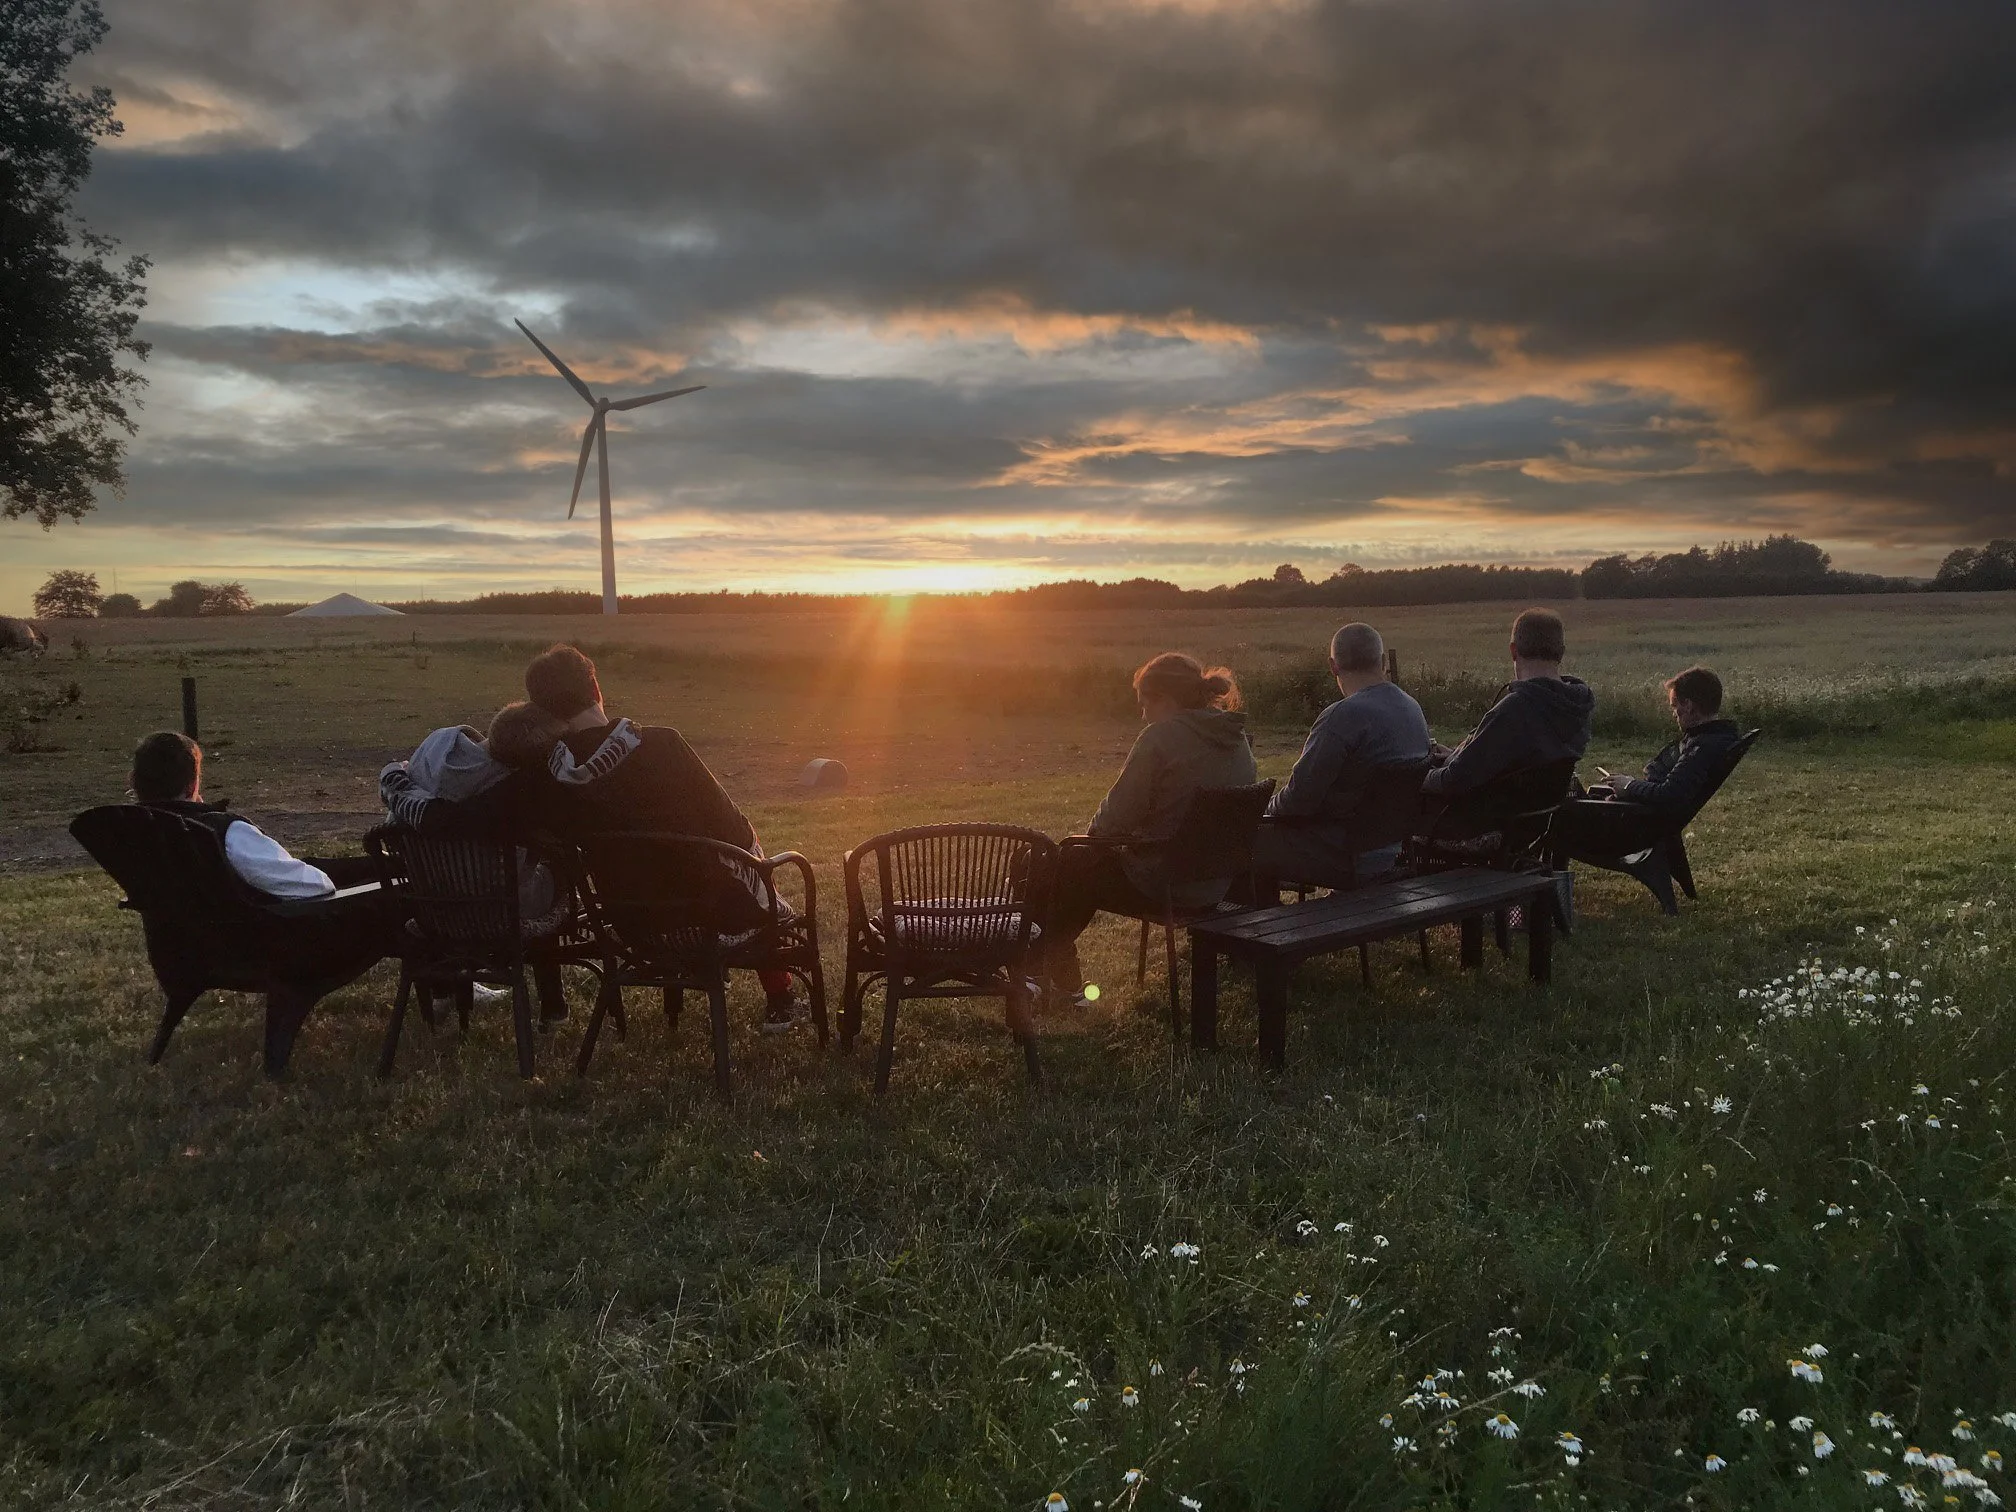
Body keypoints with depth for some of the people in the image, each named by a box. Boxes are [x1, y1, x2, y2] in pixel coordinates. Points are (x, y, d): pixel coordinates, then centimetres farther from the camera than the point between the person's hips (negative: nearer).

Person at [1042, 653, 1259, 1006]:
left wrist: (1093, 830, 7)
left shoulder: (1162, 737, -17)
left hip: (1164, 884, -8)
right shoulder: (1237, 738, 5)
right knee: (1092, 863, 28)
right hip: (1217, 884, 8)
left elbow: (1117, 815, -17)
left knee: (1070, 864, 16)